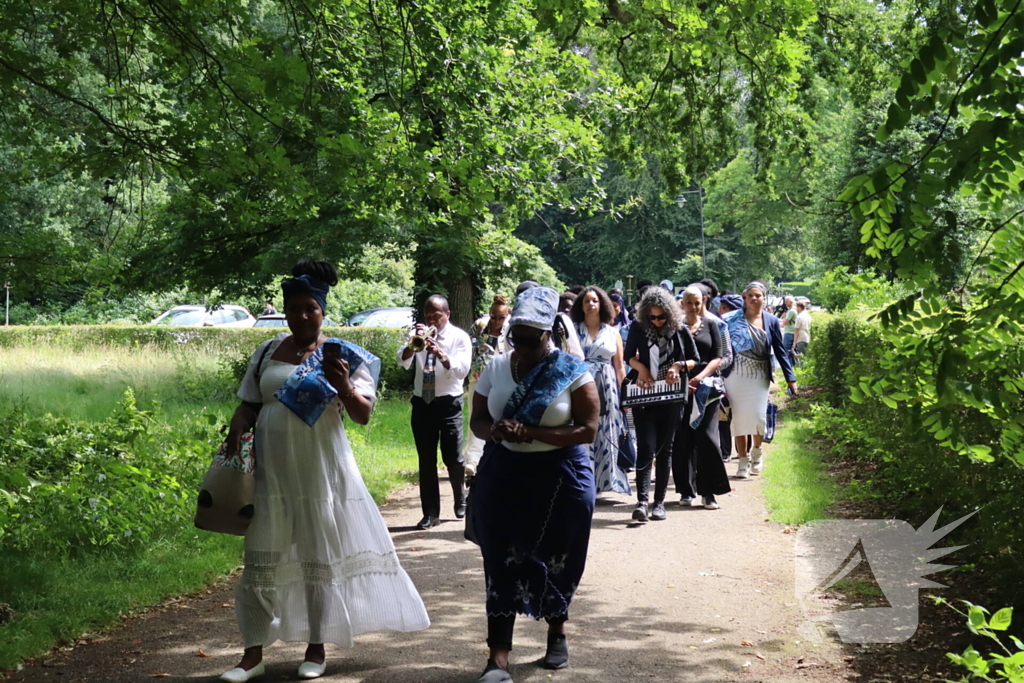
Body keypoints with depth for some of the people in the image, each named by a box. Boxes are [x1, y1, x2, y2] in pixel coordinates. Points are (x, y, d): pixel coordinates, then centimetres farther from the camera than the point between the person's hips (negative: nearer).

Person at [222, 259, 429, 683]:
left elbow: (363, 416, -7)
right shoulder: (267, 352, 8)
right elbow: (249, 405, 13)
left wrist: (345, 388, -25)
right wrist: (234, 434, -6)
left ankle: (316, 648, 20)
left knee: (320, 557, 7)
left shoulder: (343, 357, -3)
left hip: (321, 472, -3)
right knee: (261, 559, 5)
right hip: (272, 471, 3)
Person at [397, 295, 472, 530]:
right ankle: (430, 513, 12)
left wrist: (441, 354, -35)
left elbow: (462, 369, -20)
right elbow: (403, 361, -12)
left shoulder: (459, 337, -5)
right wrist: (413, 344, -32)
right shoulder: (419, 334, 3)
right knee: (426, 460, 5)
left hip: (449, 403, -3)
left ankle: (460, 501, 29)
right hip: (422, 403, 3)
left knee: (453, 458, 1)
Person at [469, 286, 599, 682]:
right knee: (502, 562, -5)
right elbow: (477, 421, 7)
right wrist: (495, 430, -17)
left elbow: (587, 430, -12)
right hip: (502, 476, 2)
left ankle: (557, 634, 35)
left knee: (554, 559, 10)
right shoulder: (495, 369, 2)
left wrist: (533, 433, -23)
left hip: (560, 478, -2)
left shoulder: (573, 373, -8)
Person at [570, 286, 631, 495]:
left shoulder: (612, 332, 11)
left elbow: (620, 368, 10)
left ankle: (603, 478, 7)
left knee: (605, 436, 0)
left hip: (606, 391, 1)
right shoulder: (573, 330, 8)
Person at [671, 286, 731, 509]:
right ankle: (687, 490, 10)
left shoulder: (710, 324, 9)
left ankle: (708, 491, -3)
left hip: (706, 388, 0)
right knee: (683, 439, 1)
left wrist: (700, 377, -11)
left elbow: (717, 358, 4)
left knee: (707, 437, -7)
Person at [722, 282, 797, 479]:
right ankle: (743, 461, 12)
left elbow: (780, 351, 7)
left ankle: (756, 451, 21)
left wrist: (790, 378, 5)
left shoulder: (771, 321, 4)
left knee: (757, 416, -9)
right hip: (736, 375, 0)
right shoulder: (733, 319, -1)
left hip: (759, 376, 0)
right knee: (739, 417, 1)